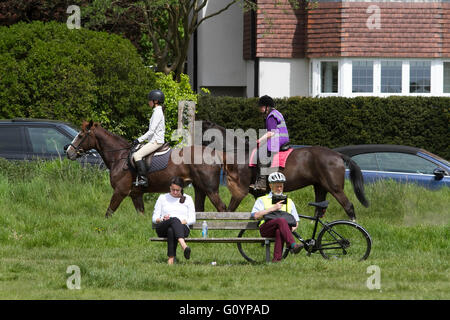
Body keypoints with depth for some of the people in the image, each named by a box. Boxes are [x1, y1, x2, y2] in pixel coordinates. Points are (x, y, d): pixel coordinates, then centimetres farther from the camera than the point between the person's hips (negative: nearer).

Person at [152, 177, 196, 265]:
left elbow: (192, 219, 11)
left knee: (171, 230, -40)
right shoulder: (162, 198, 20)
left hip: (183, 228, 0)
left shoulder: (187, 199, 19)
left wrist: (182, 222, -10)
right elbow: (154, 218, 14)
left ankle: (171, 258, -54)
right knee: (174, 219, -39)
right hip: (163, 229, 0)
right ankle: (184, 246, -65)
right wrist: (162, 219, -9)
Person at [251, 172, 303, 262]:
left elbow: (296, 222, 26)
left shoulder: (289, 202, 31)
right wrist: (273, 208, -2)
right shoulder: (262, 200, 22)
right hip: (266, 229, -2)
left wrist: (292, 229, 2)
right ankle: (293, 245, -52)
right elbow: (255, 215, 3)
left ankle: (277, 258, -49)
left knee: (279, 231, -39)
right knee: (281, 220, -36)